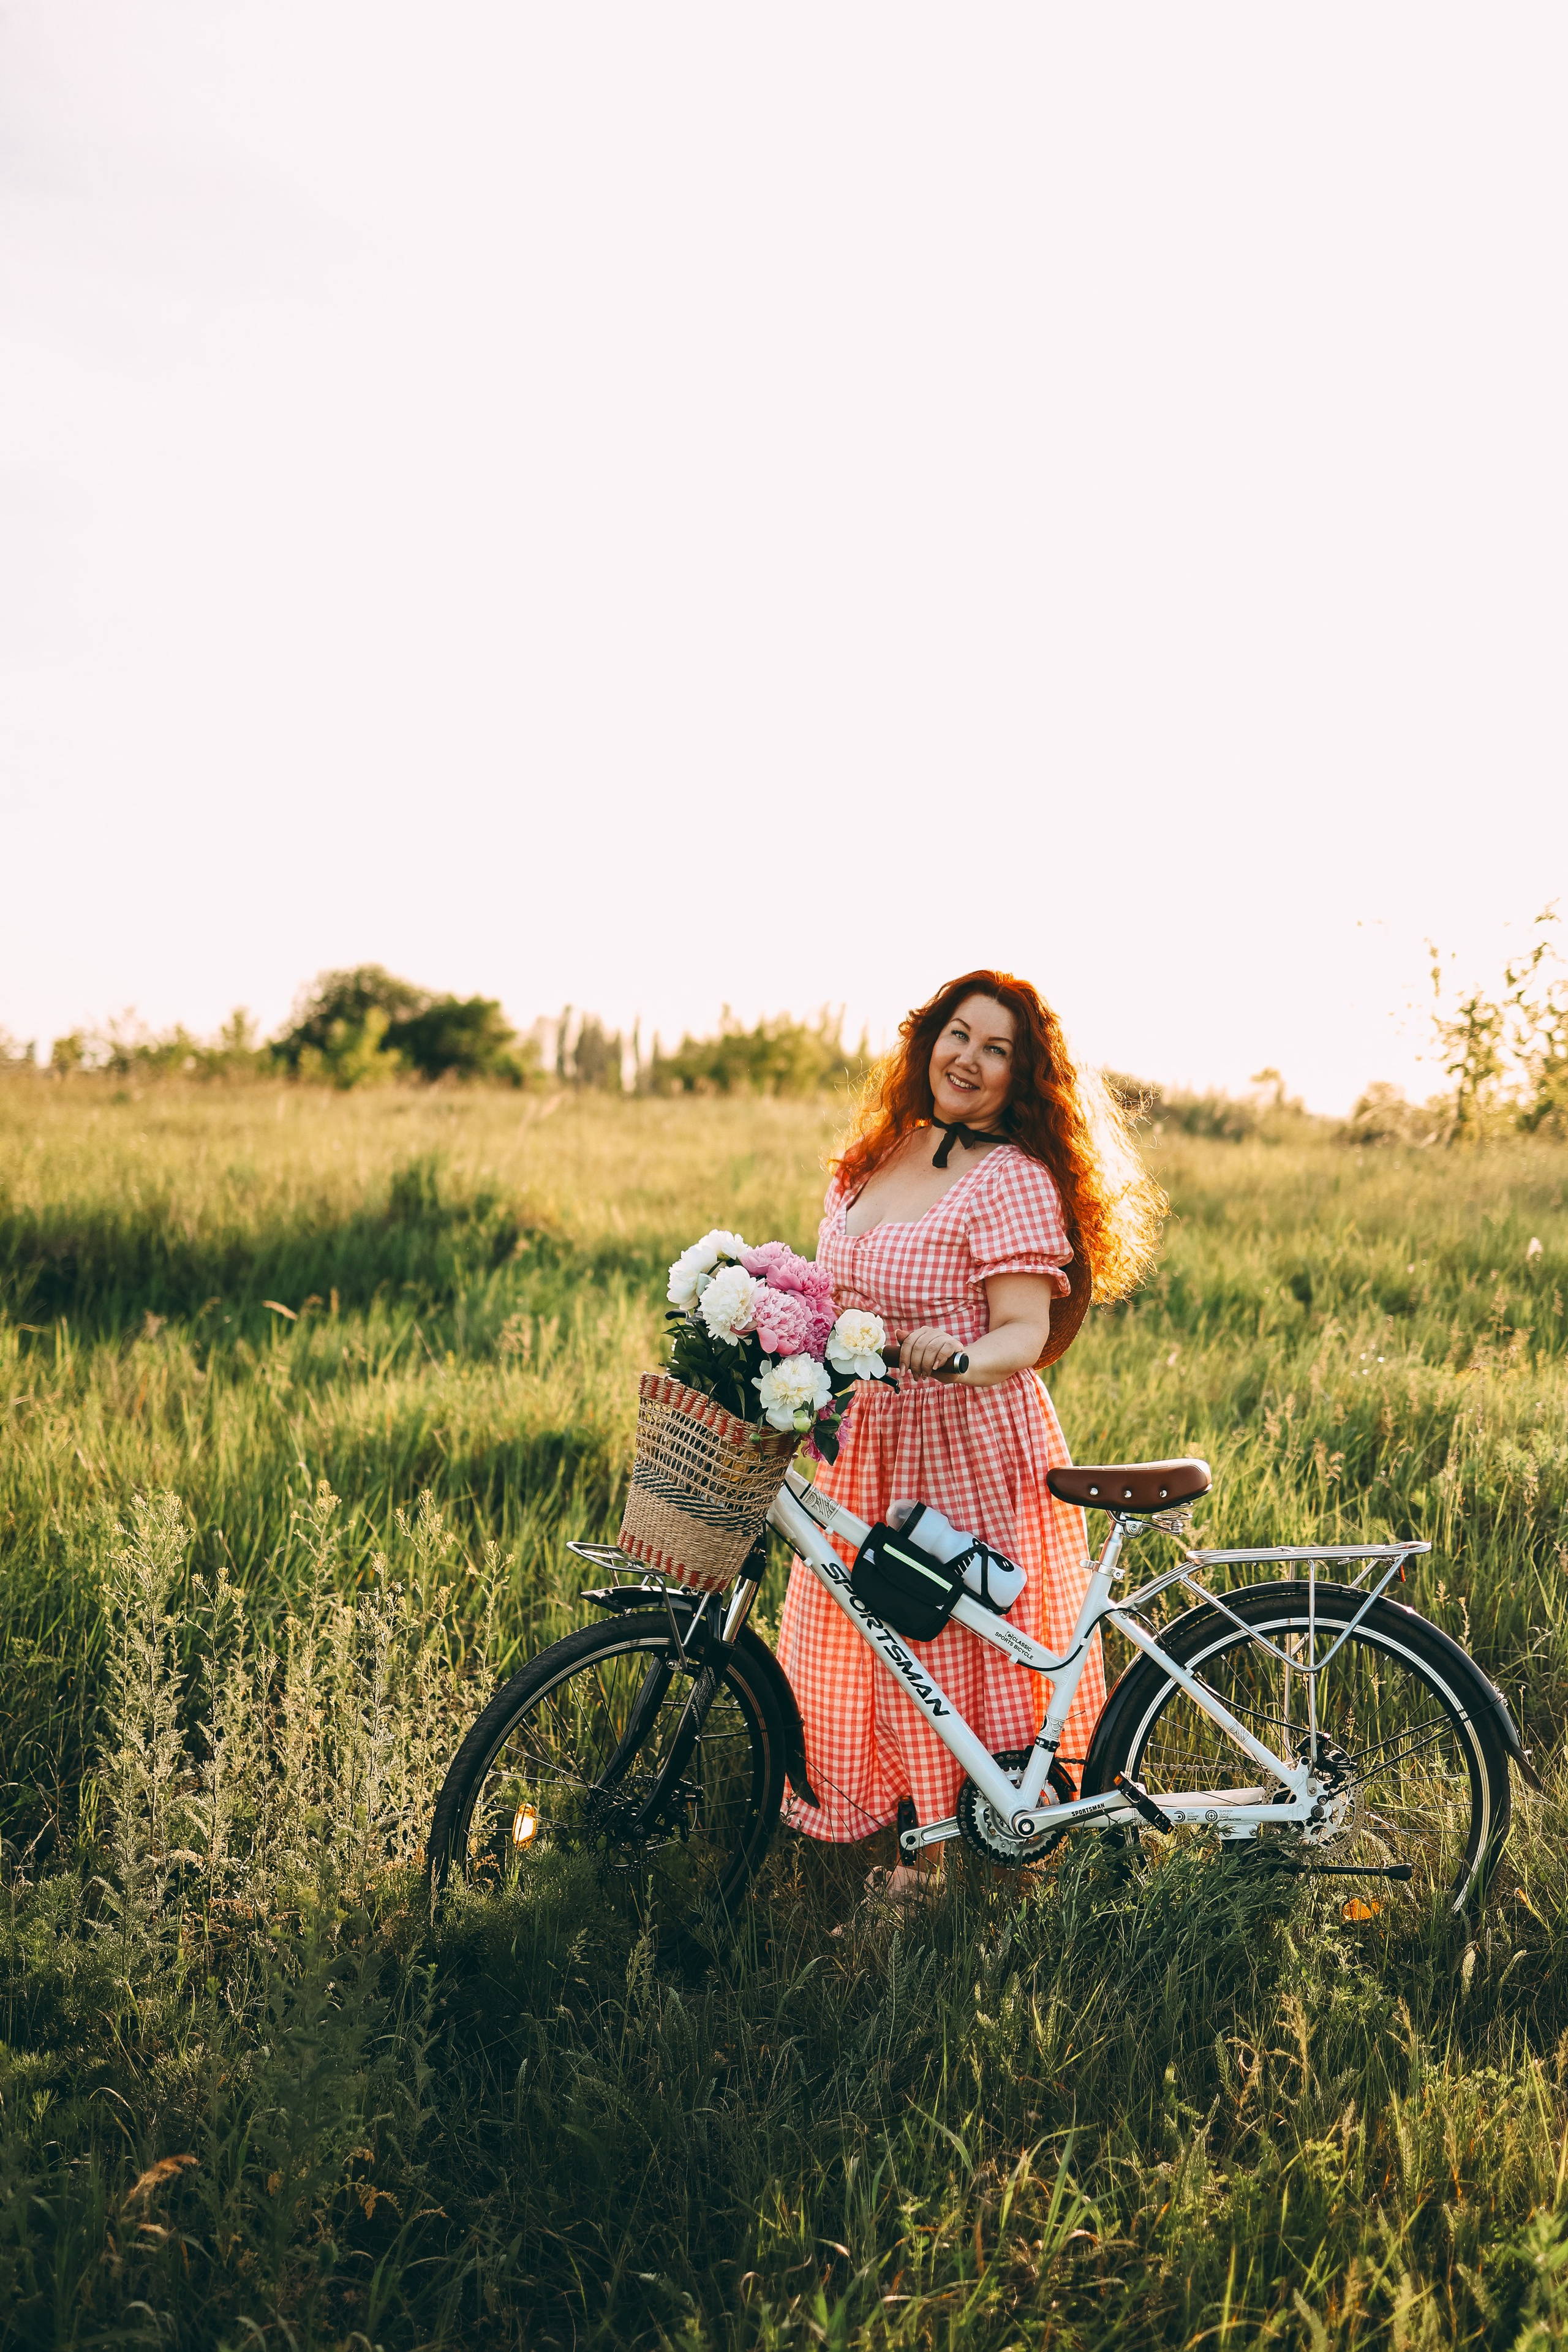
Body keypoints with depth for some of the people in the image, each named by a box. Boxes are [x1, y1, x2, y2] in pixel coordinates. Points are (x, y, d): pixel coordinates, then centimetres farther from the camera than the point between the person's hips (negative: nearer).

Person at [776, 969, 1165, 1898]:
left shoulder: (1014, 1178, -11)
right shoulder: (869, 1160, 11)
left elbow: (1025, 1333, -18)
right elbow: (829, 1294, 18)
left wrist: (956, 1358, -37)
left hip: (973, 1445, -7)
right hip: (865, 1439, 7)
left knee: (959, 1642, 1)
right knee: (854, 1639, 13)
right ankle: (906, 1831, 32)